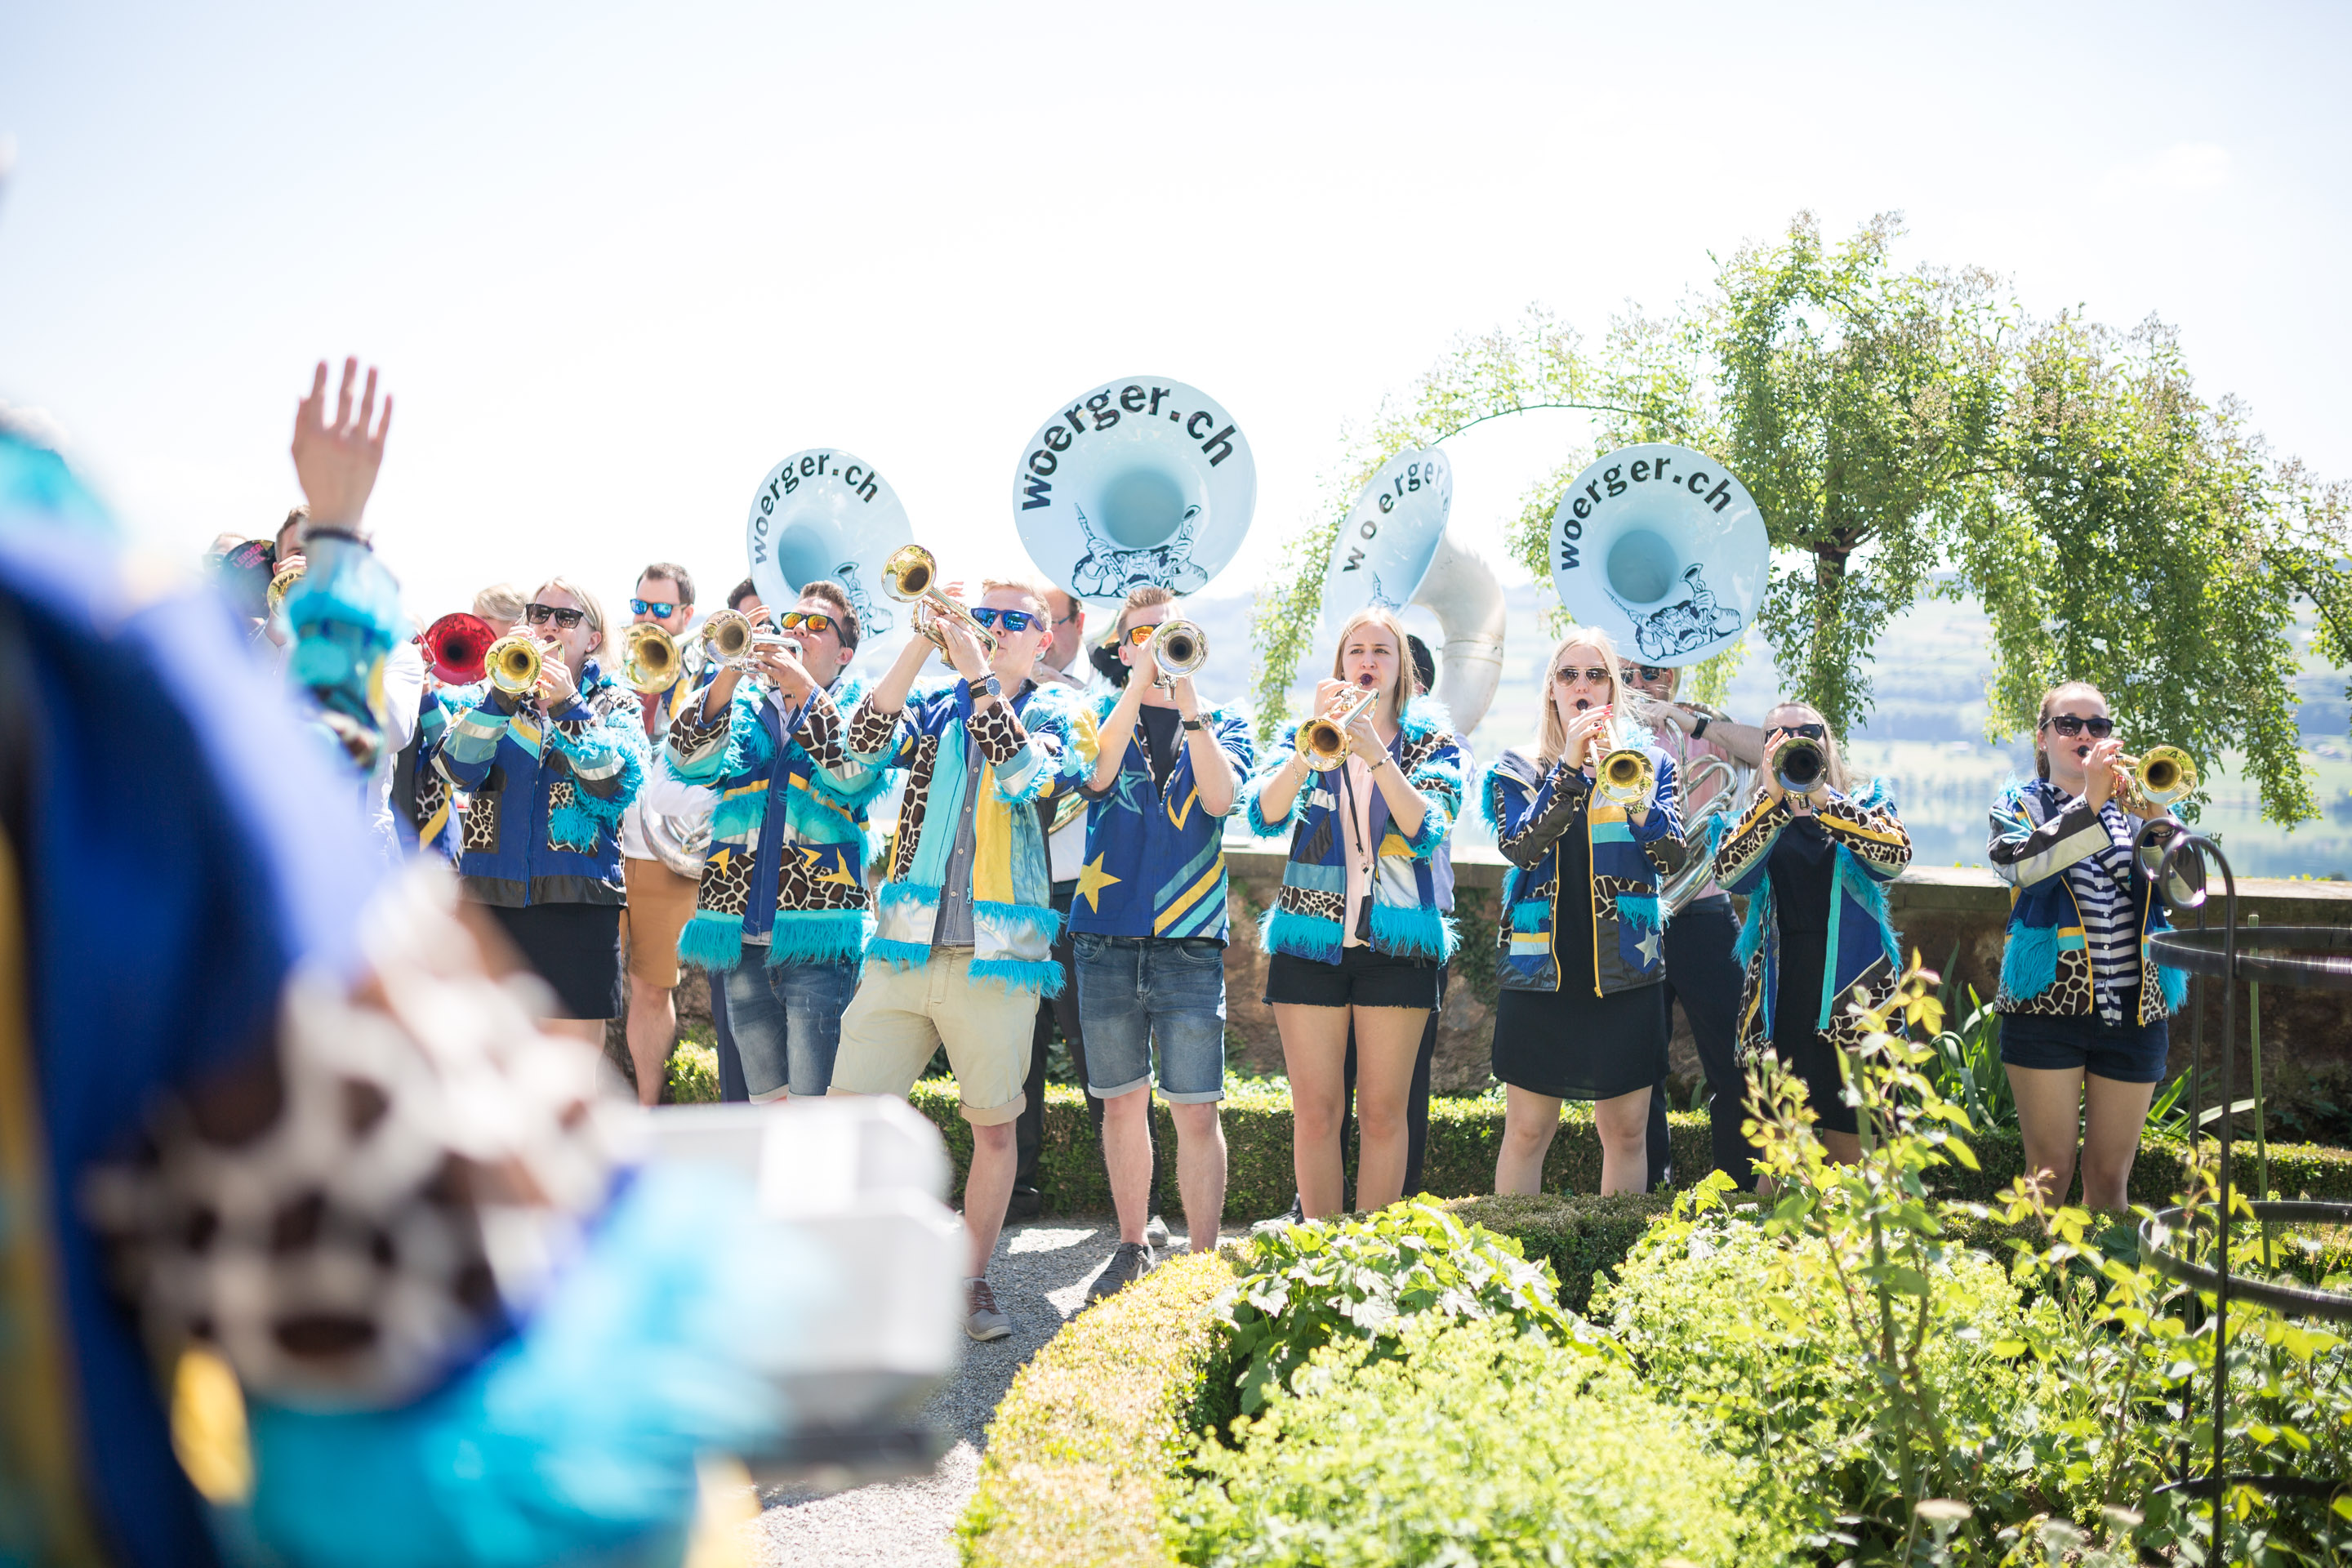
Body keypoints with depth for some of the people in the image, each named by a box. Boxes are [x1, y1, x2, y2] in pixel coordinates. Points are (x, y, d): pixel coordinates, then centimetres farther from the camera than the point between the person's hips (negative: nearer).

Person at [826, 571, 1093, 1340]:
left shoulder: (1057, 714, 6)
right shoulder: (934, 707, 13)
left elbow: (1024, 775, -15)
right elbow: (863, 747, -7)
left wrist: (976, 670, -18)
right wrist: (920, 646, -13)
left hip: (996, 957, -2)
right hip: (905, 945, 2)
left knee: (994, 1127, 3)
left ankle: (972, 1282, 17)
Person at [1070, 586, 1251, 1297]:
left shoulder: (1222, 725, 10)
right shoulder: (1102, 716, 12)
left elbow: (1220, 797, -11)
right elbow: (1096, 774, -11)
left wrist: (1188, 698, -16)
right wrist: (1143, 679, -16)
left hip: (1190, 943, -1)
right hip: (1108, 938, 1)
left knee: (1196, 1111, -5)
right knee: (1121, 1102, 9)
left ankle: (1203, 1261, 4)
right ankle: (1132, 1249, 23)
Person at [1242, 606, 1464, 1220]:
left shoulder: (1431, 741, 8)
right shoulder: (1305, 736, 11)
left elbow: (1427, 830, -11)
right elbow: (1263, 815, -7)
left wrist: (1376, 754, -22)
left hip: (1395, 941, -1)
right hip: (1311, 938, 1)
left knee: (1383, 1112, 0)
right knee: (1315, 1112, 0)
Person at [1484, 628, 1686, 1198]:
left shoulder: (1648, 763, 10)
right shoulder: (1516, 769, 8)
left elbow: (1674, 858, -4)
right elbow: (1519, 846, -12)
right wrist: (1571, 766, -18)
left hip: (1626, 972, 1)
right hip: (1541, 967, -1)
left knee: (1626, 1130, 4)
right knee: (1527, 1130, 0)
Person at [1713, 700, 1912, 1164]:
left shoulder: (1866, 804, 10)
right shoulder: (1757, 817, 12)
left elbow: (1896, 857, -13)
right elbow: (1730, 873, -10)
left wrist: (1824, 798, -21)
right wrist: (1773, 798, -18)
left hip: (1853, 995, -1)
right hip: (1779, 995, 1)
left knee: (1848, 1151, 0)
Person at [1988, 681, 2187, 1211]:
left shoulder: (2132, 806, 13)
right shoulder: (2021, 805, 8)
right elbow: (2021, 865, -16)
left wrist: (2156, 819, -19)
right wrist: (2090, 802, -23)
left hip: (2134, 1009, 3)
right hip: (2049, 1003, -3)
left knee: (2110, 1178, 6)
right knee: (2050, 1174, -4)